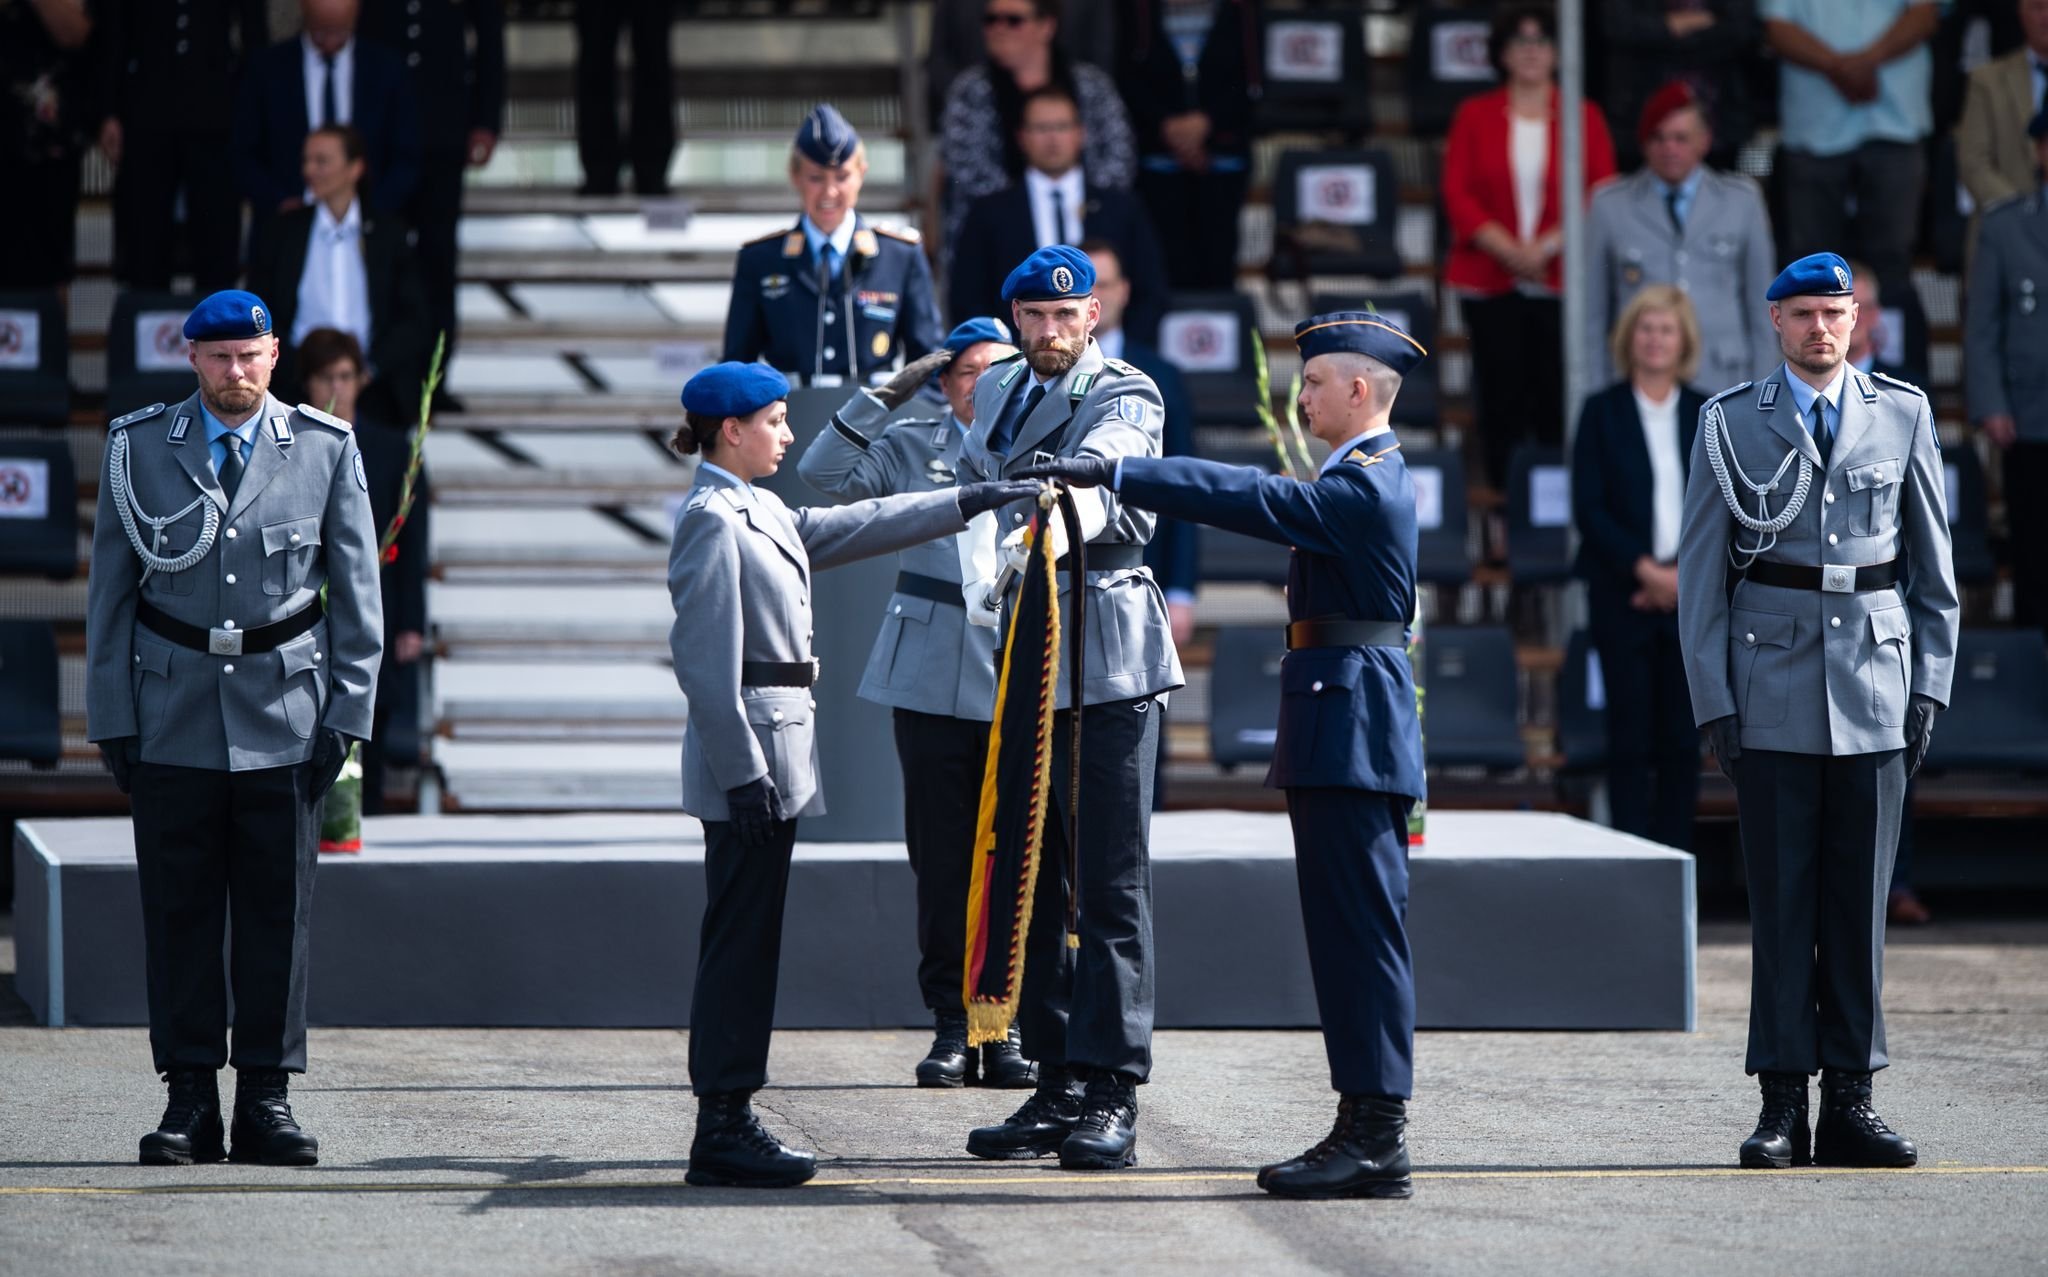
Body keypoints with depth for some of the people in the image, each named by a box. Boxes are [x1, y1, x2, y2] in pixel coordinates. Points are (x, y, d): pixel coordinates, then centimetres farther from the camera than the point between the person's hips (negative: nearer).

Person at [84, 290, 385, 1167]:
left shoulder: (326, 449, 3)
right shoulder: (138, 448, 3)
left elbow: (356, 596, 6)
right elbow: (110, 592, 6)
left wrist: (347, 716, -1)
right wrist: (111, 720, 1)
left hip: (283, 719, 0)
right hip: (172, 721, 0)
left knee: (279, 914, 2)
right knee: (178, 914, 1)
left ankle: (266, 1097, 8)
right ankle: (189, 1100, 6)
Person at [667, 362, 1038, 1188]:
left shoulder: (758, 514, 16)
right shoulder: (711, 518, -13)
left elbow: (852, 528, 25)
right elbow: (705, 657, -17)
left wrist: (971, 501, 24)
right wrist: (742, 770, -20)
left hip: (775, 748, 10)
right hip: (746, 752, -10)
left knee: (748, 941, 10)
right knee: (741, 938, -7)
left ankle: (727, 1121, 13)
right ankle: (721, 1130, -5)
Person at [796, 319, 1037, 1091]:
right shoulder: (913, 448, 9)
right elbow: (824, 470, -2)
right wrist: (888, 394, -5)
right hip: (933, 682, 1)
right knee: (941, 858, 3)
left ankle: (1007, 1026, 9)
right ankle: (951, 1024, 10)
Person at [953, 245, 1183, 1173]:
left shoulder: (1125, 396, -8)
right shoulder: (995, 393, 15)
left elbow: (1099, 474, -28)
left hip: (1107, 662, -7)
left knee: (1112, 885, -6)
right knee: (1029, 880, 9)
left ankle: (1110, 1099, -5)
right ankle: (1056, 1089, 16)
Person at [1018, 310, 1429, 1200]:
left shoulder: (1365, 486, -14)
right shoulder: (1363, 478, 19)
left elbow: (1247, 498, -21)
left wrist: (1109, 474, -21)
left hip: (1353, 732, -11)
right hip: (1342, 733, 11)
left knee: (1362, 929, -9)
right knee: (1349, 933, 11)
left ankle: (1377, 1140, -8)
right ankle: (1366, 1130, 13)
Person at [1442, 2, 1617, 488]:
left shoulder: (1583, 117, 6)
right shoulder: (1476, 115, 7)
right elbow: (1458, 194, 2)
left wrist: (1548, 246, -13)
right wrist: (1509, 251, -11)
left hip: (1562, 280, -1)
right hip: (1490, 280, 1)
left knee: (1557, 399, -4)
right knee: (1502, 397, 1)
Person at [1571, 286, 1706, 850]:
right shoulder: (1602, 412, 2)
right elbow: (1588, 508, -4)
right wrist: (1643, 568, -13)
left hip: (1692, 591, 2)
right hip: (1623, 592, -2)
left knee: (1682, 738, 2)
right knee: (1631, 735, -3)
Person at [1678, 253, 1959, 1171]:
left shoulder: (1903, 415, 8)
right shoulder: (1730, 423, 4)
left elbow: (1933, 566, 11)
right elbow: (1700, 575, 4)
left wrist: (1929, 685, 4)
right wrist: (1713, 701, -2)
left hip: (1874, 696, 1)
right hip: (1773, 698, -1)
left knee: (1860, 903, 3)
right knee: (1780, 901, -1)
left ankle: (1850, 1102, 8)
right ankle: (1782, 1107, 2)